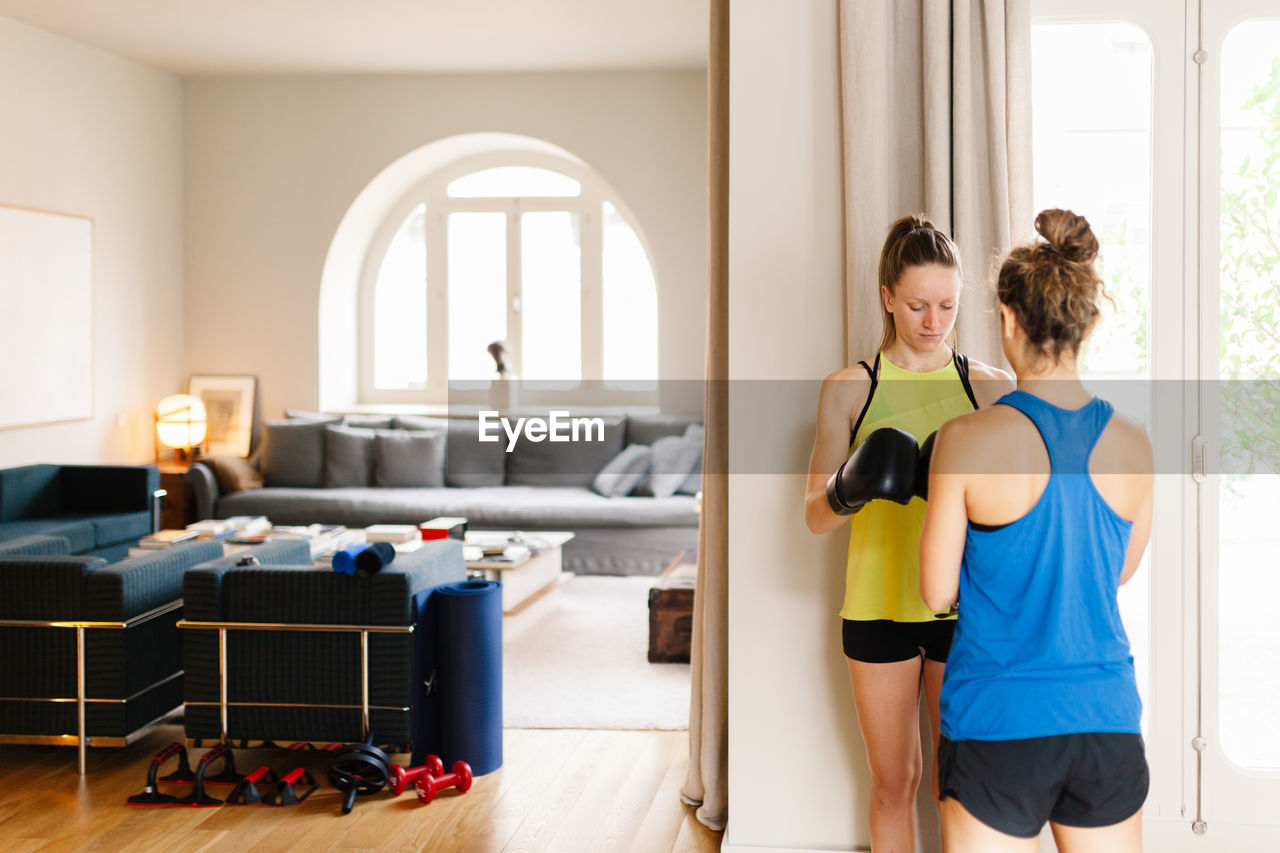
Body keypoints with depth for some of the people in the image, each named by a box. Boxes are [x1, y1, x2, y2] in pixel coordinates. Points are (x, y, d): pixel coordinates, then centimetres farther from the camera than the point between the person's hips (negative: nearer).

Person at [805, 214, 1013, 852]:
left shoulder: (991, 389, 1)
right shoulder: (849, 390, -1)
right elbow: (814, 514, -2)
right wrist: (847, 491, -24)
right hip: (878, 606, 0)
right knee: (894, 781, 11)